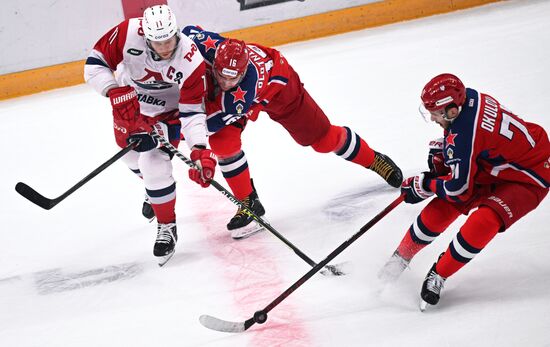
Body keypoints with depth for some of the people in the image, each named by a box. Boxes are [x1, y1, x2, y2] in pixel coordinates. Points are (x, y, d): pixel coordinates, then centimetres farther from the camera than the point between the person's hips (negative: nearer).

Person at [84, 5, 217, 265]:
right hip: (128, 101, 4)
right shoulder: (128, 33, -33)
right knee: (132, 155, 22)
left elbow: (192, 111, -29)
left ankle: (167, 227, 7)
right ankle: (155, 189, 57)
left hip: (166, 111, -4)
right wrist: (116, 92, -39)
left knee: (154, 165, -16)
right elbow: (95, 63, -24)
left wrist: (199, 150, -40)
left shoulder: (191, 62, -35)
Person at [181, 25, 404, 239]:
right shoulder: (209, 47, -40)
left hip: (276, 81, -4)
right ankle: (249, 203, -3)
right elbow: (189, 31, -17)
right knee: (222, 140, -19)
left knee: (323, 137, 6)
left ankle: (374, 160, 32)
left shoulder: (248, 79, -48)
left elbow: (212, 121, -43)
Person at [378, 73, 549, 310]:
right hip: (495, 166, 9)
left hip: (528, 181, -9)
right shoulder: (468, 98, -12)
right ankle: (401, 257, 18)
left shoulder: (463, 135, -34)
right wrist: (439, 153, -4)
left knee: (484, 222, -31)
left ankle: (438, 275, -12)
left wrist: (422, 186, -9)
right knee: (440, 209, -2)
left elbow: (458, 188, -24)